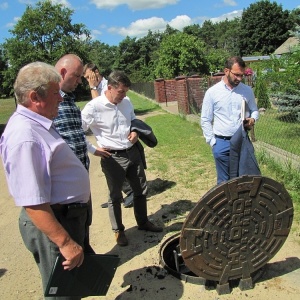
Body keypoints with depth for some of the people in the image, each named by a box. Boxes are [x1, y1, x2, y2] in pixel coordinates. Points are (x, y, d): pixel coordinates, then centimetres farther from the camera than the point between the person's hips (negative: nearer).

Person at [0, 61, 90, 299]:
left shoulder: (37, 124, 5)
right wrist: (65, 243, -26)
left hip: (70, 215, 10)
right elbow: (32, 203, -31)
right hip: (53, 223, -10)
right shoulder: (25, 136, -29)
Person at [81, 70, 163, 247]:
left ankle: (143, 222, 40)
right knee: (115, 196, 10)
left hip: (133, 152, 6)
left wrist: (135, 131, -1)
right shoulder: (94, 107, -17)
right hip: (113, 158, -6)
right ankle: (119, 230, 30)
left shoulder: (127, 102, 0)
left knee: (141, 190, 18)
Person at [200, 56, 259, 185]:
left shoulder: (247, 90, 2)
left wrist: (253, 119, -9)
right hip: (222, 143, -2)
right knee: (224, 180, 8)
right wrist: (212, 142, -6)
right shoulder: (212, 92, -5)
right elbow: (205, 120, -2)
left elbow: (254, 110, 15)